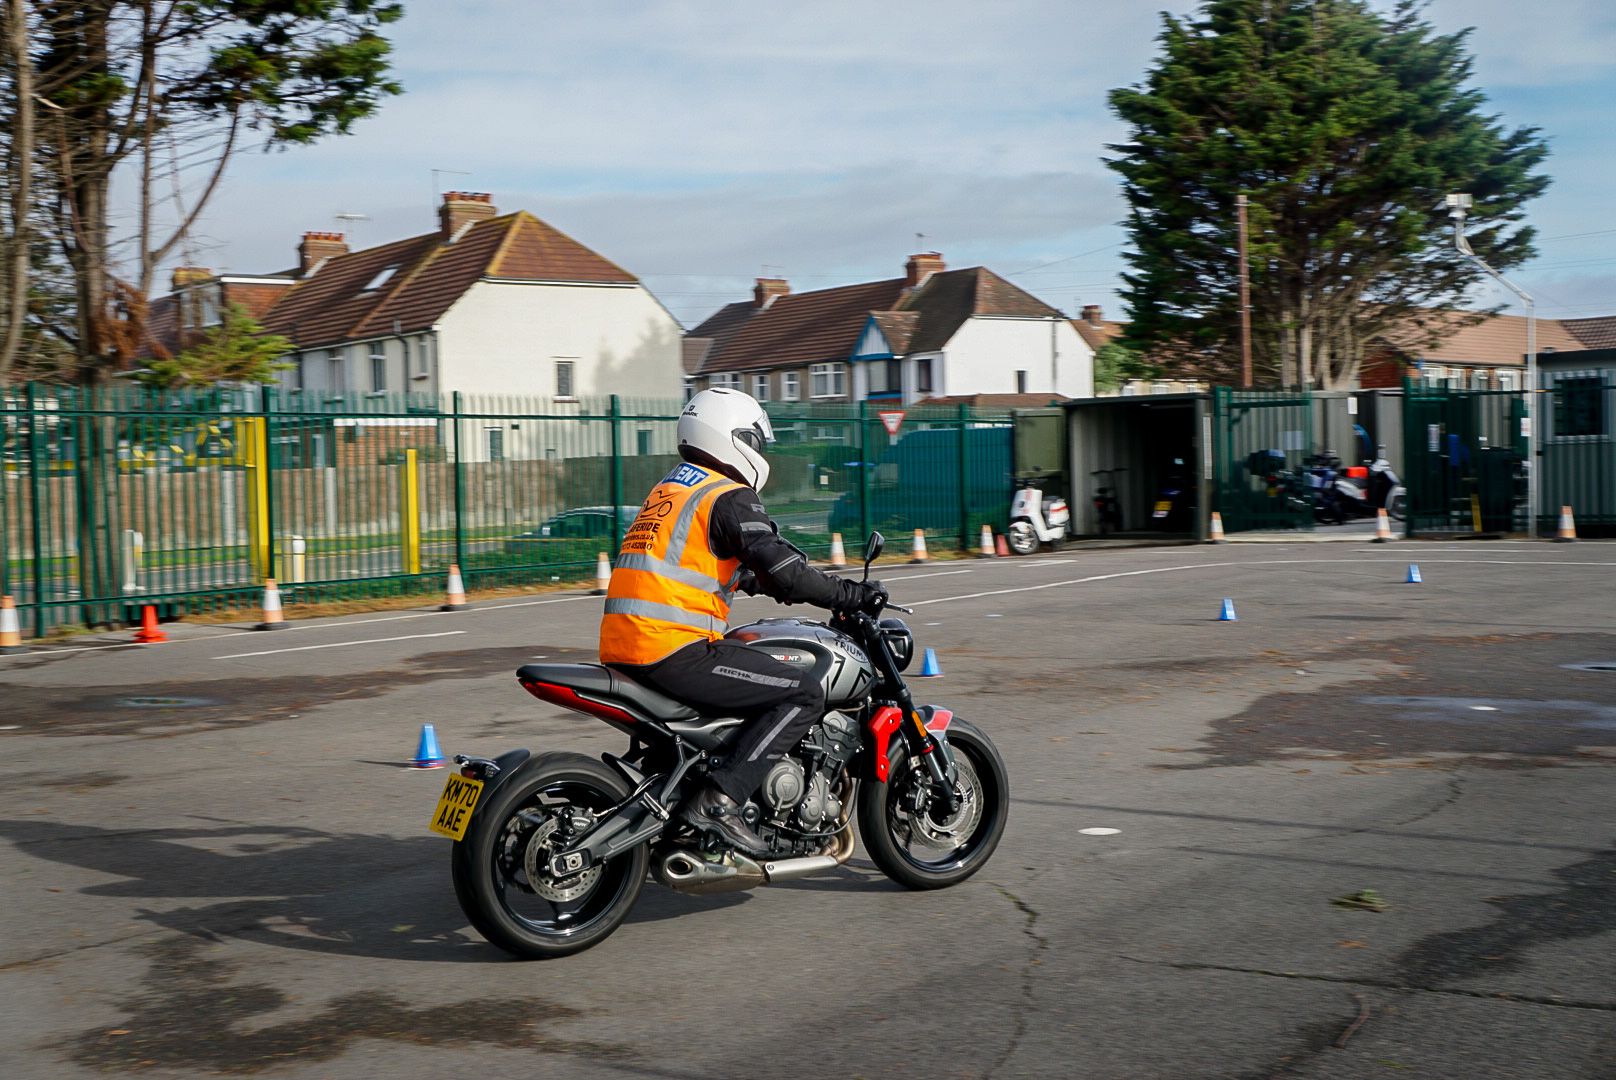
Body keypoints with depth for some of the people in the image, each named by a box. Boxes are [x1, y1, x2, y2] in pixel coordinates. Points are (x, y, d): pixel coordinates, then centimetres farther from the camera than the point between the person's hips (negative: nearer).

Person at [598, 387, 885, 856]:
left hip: (622, 650, 10)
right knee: (804, 694, -8)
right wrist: (851, 595, -4)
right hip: (673, 651, -10)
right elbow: (783, 570, -15)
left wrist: (767, 583, 36)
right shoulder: (731, 497, -6)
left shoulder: (669, 488, 23)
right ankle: (719, 799, -16)